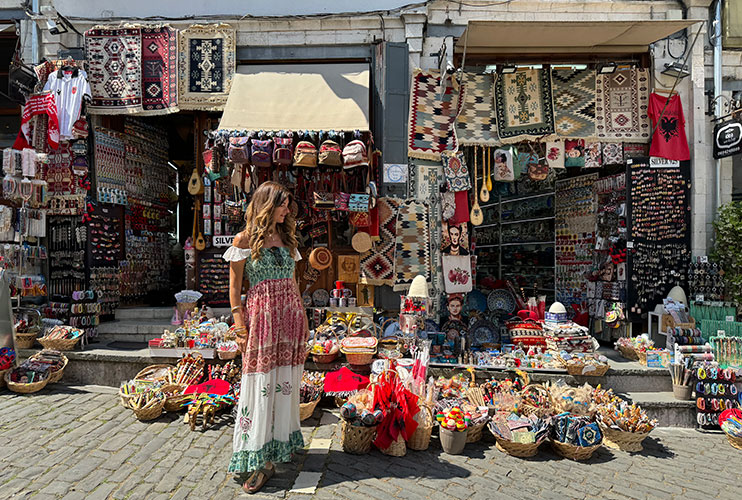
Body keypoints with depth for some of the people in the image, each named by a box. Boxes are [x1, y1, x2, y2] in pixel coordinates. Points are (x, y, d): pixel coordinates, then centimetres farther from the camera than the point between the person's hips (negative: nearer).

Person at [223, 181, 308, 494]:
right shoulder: (244, 240, -1)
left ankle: (282, 442, 27)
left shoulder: (285, 238, 15)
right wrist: (240, 327, -8)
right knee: (262, 384, -3)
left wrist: (303, 317, 13)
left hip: (291, 314, 5)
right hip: (262, 313, -5)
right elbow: (234, 287, -2)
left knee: (285, 382, 11)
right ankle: (263, 459, 6)